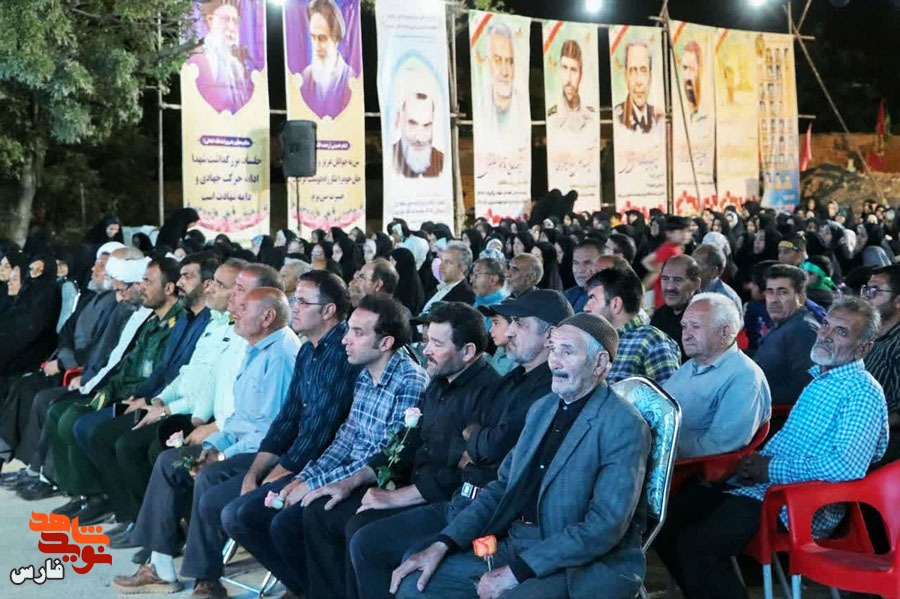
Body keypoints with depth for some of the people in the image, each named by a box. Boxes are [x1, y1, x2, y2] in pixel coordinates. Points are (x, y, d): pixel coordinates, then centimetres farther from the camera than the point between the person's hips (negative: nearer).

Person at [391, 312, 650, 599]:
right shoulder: (542, 408, 13)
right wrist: (442, 545, 0)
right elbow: (503, 487, 14)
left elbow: (604, 527, -20)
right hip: (514, 546, 7)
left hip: (584, 563, -7)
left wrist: (517, 572, -22)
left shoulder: (624, 426, -12)